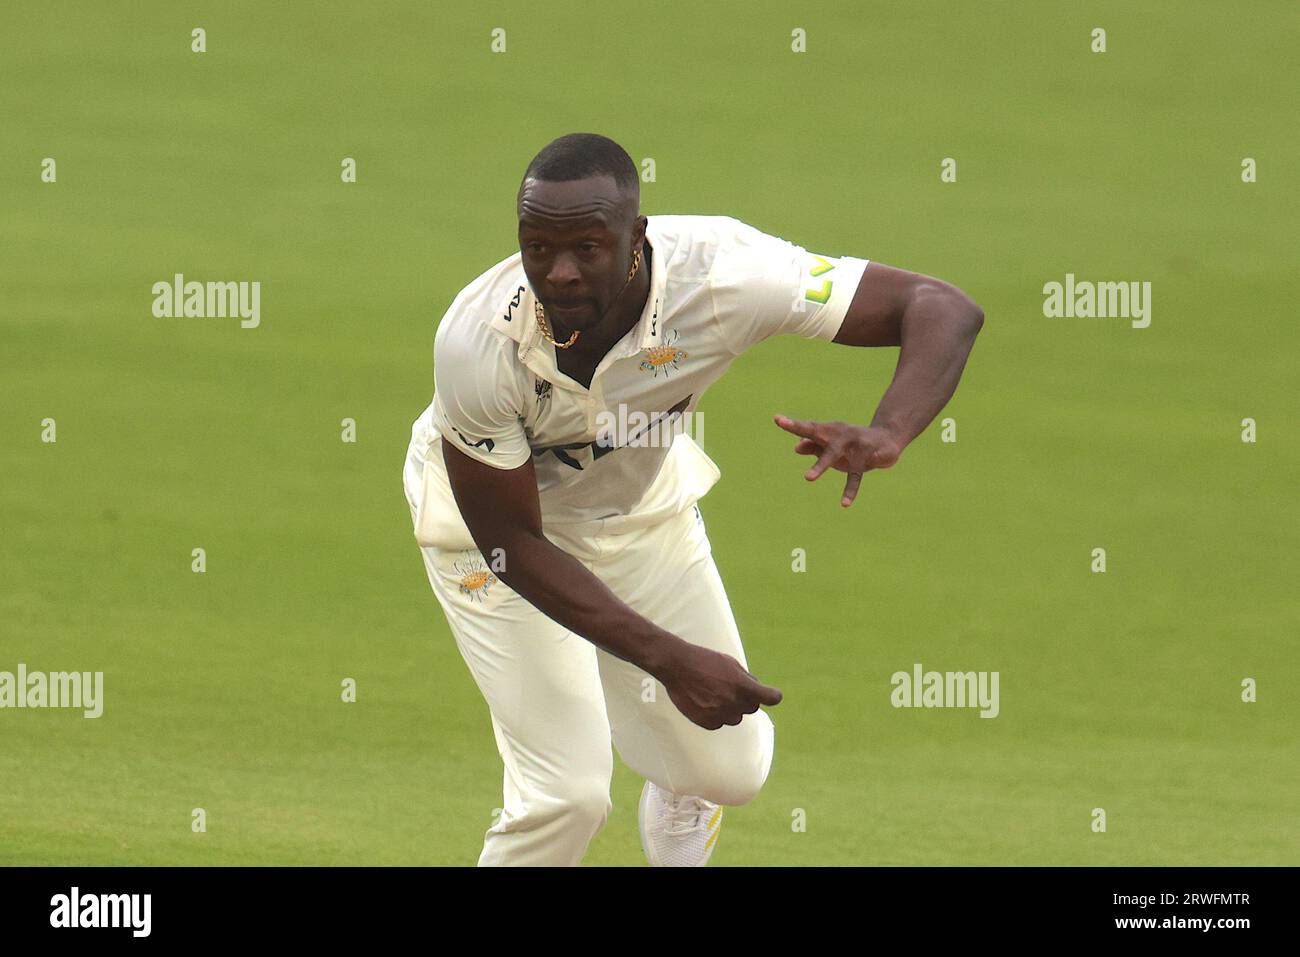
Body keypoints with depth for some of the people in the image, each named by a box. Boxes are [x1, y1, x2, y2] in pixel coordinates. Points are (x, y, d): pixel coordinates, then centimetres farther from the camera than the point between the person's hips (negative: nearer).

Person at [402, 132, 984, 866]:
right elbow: (511, 542, -30)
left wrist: (886, 438, -55)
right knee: (566, 797, -13)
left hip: (642, 502, 3)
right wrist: (669, 659, -38)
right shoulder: (480, 343, -39)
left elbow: (944, 309, -35)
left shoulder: (718, 275, -37)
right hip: (492, 521, -3)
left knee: (730, 767, 10)